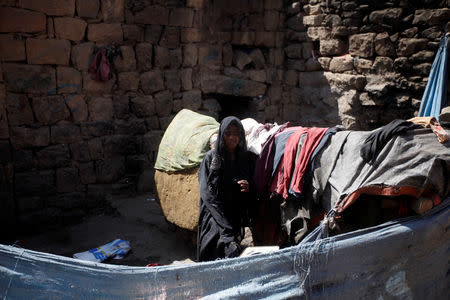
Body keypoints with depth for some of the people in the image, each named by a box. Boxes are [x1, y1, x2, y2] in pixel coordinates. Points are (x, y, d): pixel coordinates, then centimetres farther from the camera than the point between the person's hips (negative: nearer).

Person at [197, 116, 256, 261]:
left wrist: (248, 187, -10)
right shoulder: (211, 157, -1)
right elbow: (207, 192, -8)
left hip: (237, 215, 3)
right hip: (214, 216, -3)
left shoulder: (247, 157, 9)